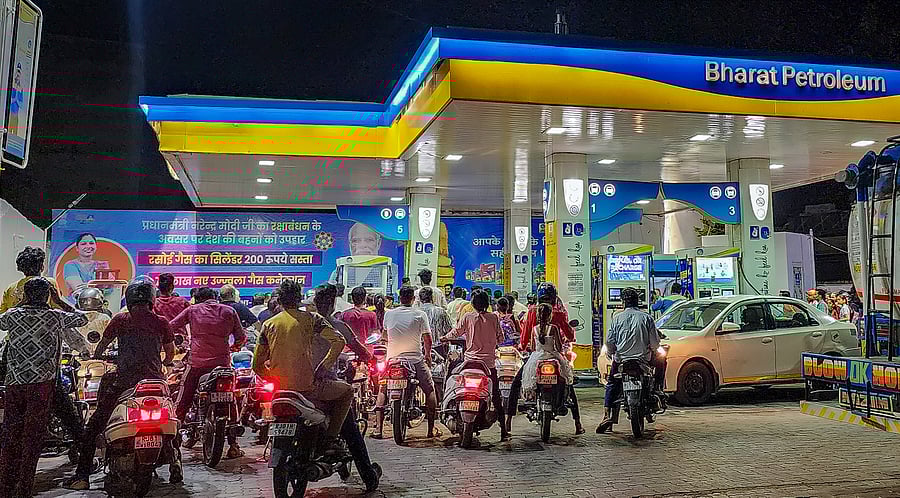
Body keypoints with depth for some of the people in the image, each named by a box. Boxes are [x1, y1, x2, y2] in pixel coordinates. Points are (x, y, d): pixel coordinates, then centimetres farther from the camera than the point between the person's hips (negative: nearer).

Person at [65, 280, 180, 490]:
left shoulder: (120, 319, 5)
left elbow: (102, 345, 17)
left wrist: (95, 357, 38)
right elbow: (171, 352, 15)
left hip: (124, 381, -2)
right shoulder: (161, 322, 7)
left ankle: (82, 475, 5)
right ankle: (175, 465, 13)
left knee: (94, 426, 9)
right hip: (154, 380, 2)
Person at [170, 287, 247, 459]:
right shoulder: (229, 311, 7)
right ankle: (233, 446, 7)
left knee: (181, 404, 11)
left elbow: (170, 327, 5)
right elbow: (241, 337, 7)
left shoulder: (192, 310, 7)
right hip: (222, 363, 0)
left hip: (196, 363, 0)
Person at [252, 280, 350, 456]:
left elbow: (257, 365, 9)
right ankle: (331, 439, 5)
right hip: (306, 386, -5)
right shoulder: (310, 318, -2)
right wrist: (322, 368, -7)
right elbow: (338, 341, -14)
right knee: (346, 391, 15)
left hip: (278, 388, 5)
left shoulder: (269, 324, 8)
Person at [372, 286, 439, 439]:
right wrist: (428, 355, 14)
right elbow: (428, 339, -5)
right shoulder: (420, 314, -5)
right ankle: (431, 429, 12)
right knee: (430, 390, 16)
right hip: (416, 360, -2)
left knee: (382, 391, 18)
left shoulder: (389, 314, 2)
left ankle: (378, 429, 8)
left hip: (393, 359, 2)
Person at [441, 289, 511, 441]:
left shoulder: (468, 318, -3)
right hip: (489, 362, 1)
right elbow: (500, 338, 2)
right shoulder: (494, 318, -2)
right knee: (496, 397, 6)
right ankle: (503, 430, 4)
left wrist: (444, 337, 24)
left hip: (471, 361, 0)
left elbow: (456, 333, 5)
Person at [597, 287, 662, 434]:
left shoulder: (617, 318, -2)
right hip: (643, 359, 0)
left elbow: (609, 341, -3)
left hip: (620, 359, 0)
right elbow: (655, 342, -2)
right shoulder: (646, 317, -2)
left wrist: (611, 353, 17)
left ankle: (607, 415, -4)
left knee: (612, 385, 12)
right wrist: (651, 350, 20)